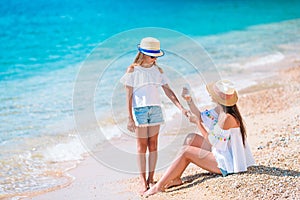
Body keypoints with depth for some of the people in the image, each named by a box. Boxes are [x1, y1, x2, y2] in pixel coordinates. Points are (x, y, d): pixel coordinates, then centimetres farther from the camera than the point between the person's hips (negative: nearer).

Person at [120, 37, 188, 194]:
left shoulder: (157, 70, 8)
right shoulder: (133, 70, -4)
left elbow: (168, 91, 8)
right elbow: (129, 96, -5)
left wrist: (181, 108, -1)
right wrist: (130, 118, -9)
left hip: (156, 109, 4)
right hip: (140, 110, -4)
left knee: (153, 144, 5)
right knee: (142, 145, -1)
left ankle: (151, 179, 12)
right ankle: (143, 182, 0)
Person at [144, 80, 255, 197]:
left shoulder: (227, 118, -27)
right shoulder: (220, 110, 1)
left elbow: (212, 141, -19)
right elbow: (201, 117, 15)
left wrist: (197, 123, -11)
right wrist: (189, 100, 6)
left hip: (227, 164, -10)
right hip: (222, 153, 10)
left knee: (186, 151, -11)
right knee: (191, 138, 10)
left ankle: (159, 186, -4)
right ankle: (176, 178, 9)